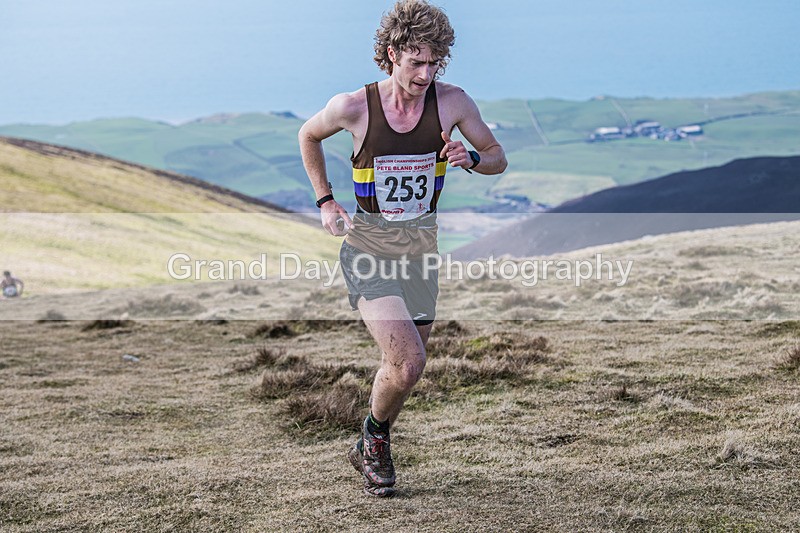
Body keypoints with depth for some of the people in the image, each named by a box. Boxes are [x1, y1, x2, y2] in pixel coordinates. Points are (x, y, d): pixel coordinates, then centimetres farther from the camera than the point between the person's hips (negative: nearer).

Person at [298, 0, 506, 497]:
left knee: (405, 367, 11)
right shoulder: (353, 107, -12)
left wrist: (470, 158, -16)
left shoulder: (452, 102, -7)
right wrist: (325, 201, 6)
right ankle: (375, 434, 11)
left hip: (421, 249, 4)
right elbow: (309, 136, 10)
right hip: (368, 247, -3)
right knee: (408, 363, -19)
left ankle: (369, 450, 38)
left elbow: (498, 157, 6)